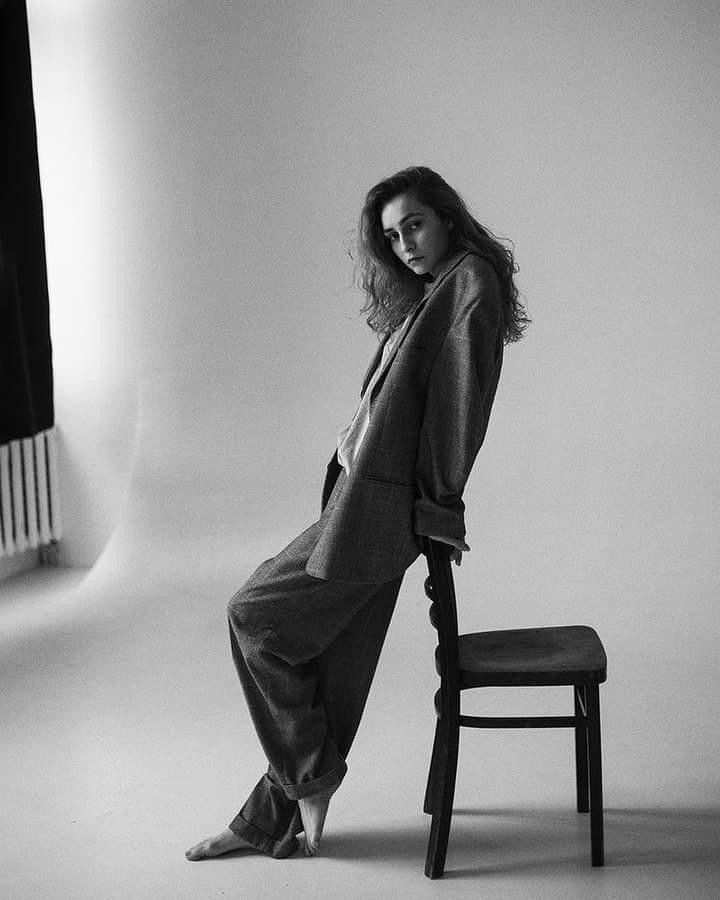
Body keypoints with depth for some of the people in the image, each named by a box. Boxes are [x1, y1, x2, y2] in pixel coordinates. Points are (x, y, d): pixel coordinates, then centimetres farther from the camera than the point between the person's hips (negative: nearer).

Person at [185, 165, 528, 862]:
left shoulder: (472, 281, -8)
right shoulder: (430, 294, 20)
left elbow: (460, 402, -14)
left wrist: (439, 509, -12)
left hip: (381, 504, -9)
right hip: (363, 496, 9)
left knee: (255, 614, -2)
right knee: (334, 666, 12)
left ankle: (312, 777, 12)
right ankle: (271, 821, 22)